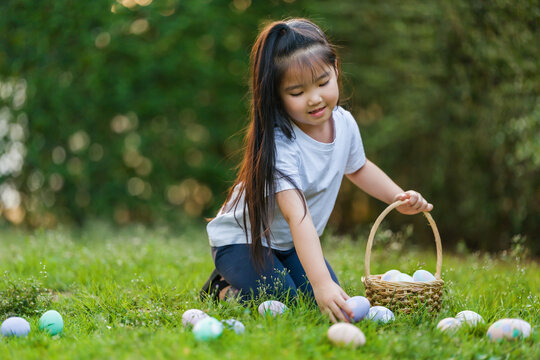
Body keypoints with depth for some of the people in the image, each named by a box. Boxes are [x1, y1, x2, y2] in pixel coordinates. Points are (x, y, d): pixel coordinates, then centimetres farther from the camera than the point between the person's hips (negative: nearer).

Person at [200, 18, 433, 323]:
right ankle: (224, 289, 6)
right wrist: (321, 283, -55)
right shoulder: (279, 143, -35)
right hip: (243, 239, -7)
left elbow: (357, 167, 14)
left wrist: (400, 198, 1)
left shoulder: (344, 123, -11)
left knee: (333, 301, -4)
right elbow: (297, 216, -45)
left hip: (293, 244, 7)